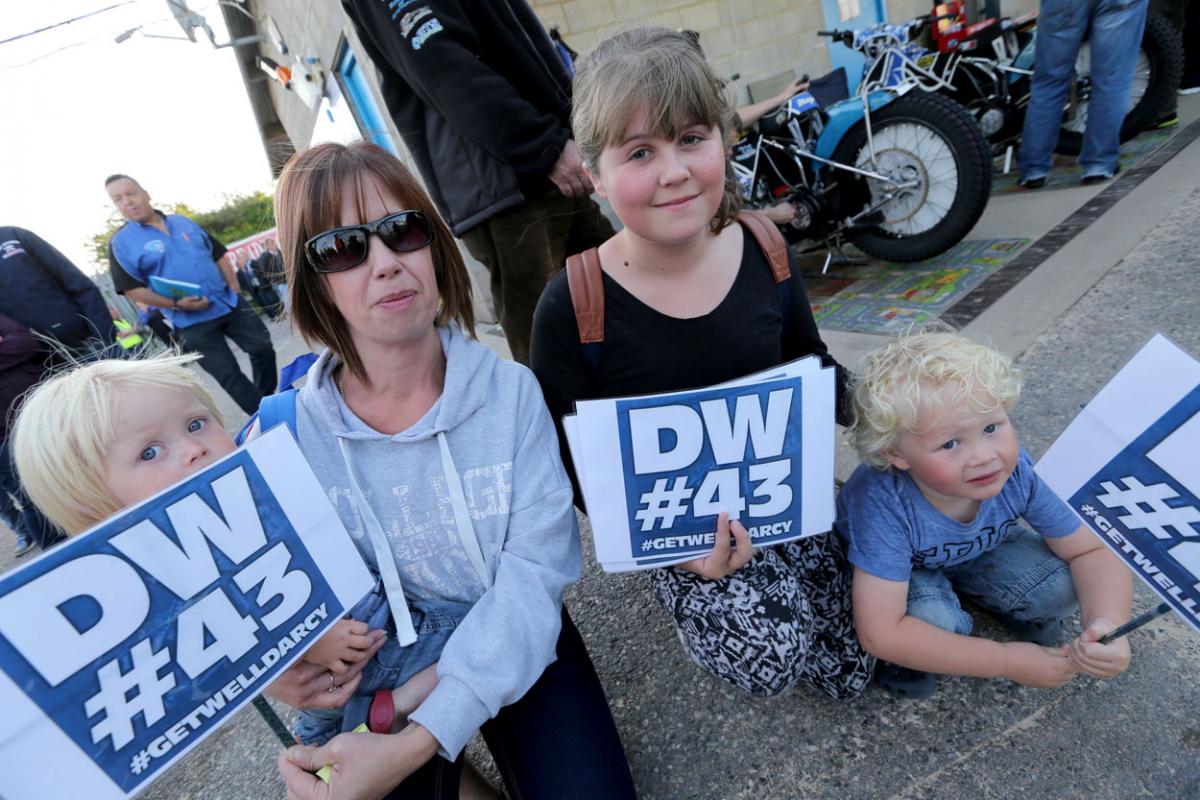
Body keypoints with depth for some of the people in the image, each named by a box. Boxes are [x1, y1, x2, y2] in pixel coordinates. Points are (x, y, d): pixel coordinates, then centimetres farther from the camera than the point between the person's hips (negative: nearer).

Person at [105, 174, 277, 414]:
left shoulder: (183, 222, 10)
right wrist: (175, 304, -18)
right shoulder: (121, 243, -4)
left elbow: (218, 255, 14)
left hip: (230, 304, 5)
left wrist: (235, 291, 4)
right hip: (192, 322, -4)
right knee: (229, 375, -1)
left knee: (263, 348, 7)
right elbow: (131, 289, -8)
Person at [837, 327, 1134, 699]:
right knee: (938, 622, -31)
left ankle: (972, 590, 12)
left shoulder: (1019, 472, -29)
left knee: (1060, 585, -19)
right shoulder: (885, 504, -41)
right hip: (896, 566, -3)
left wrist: (1108, 625, -36)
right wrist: (1008, 661, -33)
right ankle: (906, 658, 3)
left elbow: (1090, 552, -14)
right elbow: (880, 633, -38)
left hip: (975, 551, 4)